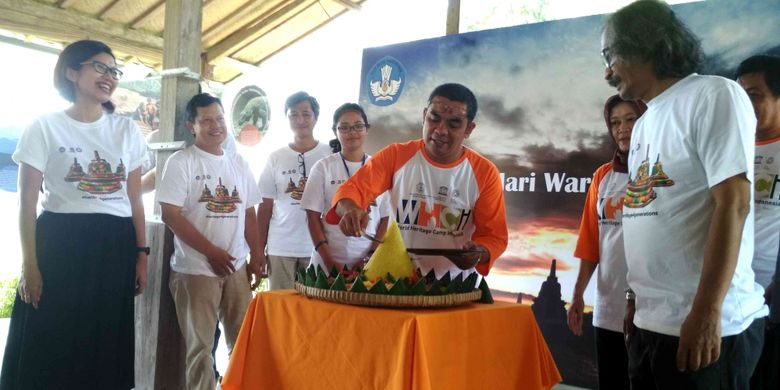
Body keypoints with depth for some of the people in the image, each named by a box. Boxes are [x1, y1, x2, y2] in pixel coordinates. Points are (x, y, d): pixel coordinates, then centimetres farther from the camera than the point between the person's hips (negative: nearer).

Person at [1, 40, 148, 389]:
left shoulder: (127, 130, 10)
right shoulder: (45, 127, 1)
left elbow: (134, 199, 10)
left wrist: (142, 254, 5)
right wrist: (29, 263, -8)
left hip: (115, 247, 3)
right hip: (60, 243, -3)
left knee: (106, 350, 8)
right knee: (48, 351, 0)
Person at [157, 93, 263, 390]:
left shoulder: (239, 164, 12)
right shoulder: (181, 162, -4)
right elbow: (170, 215, -12)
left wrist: (255, 256, 7)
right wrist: (211, 251, -14)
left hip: (237, 268, 5)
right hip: (196, 269, -5)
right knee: (200, 345, 4)